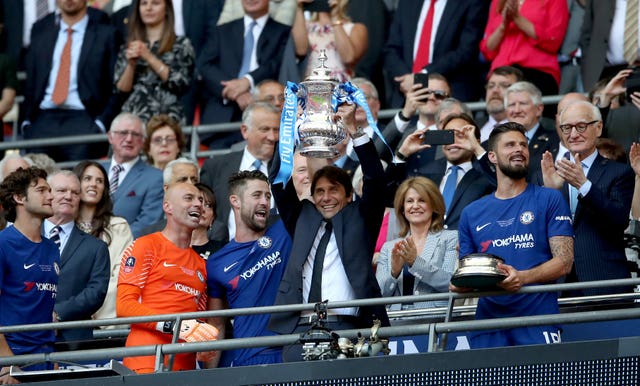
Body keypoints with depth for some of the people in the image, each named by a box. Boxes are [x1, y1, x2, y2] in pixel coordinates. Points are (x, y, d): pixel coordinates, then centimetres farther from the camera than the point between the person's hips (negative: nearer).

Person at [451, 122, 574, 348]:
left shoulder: (550, 200, 6)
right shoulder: (472, 213, 16)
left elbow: (564, 262, -2)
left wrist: (522, 277, -19)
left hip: (538, 320, -3)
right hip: (488, 320, 3)